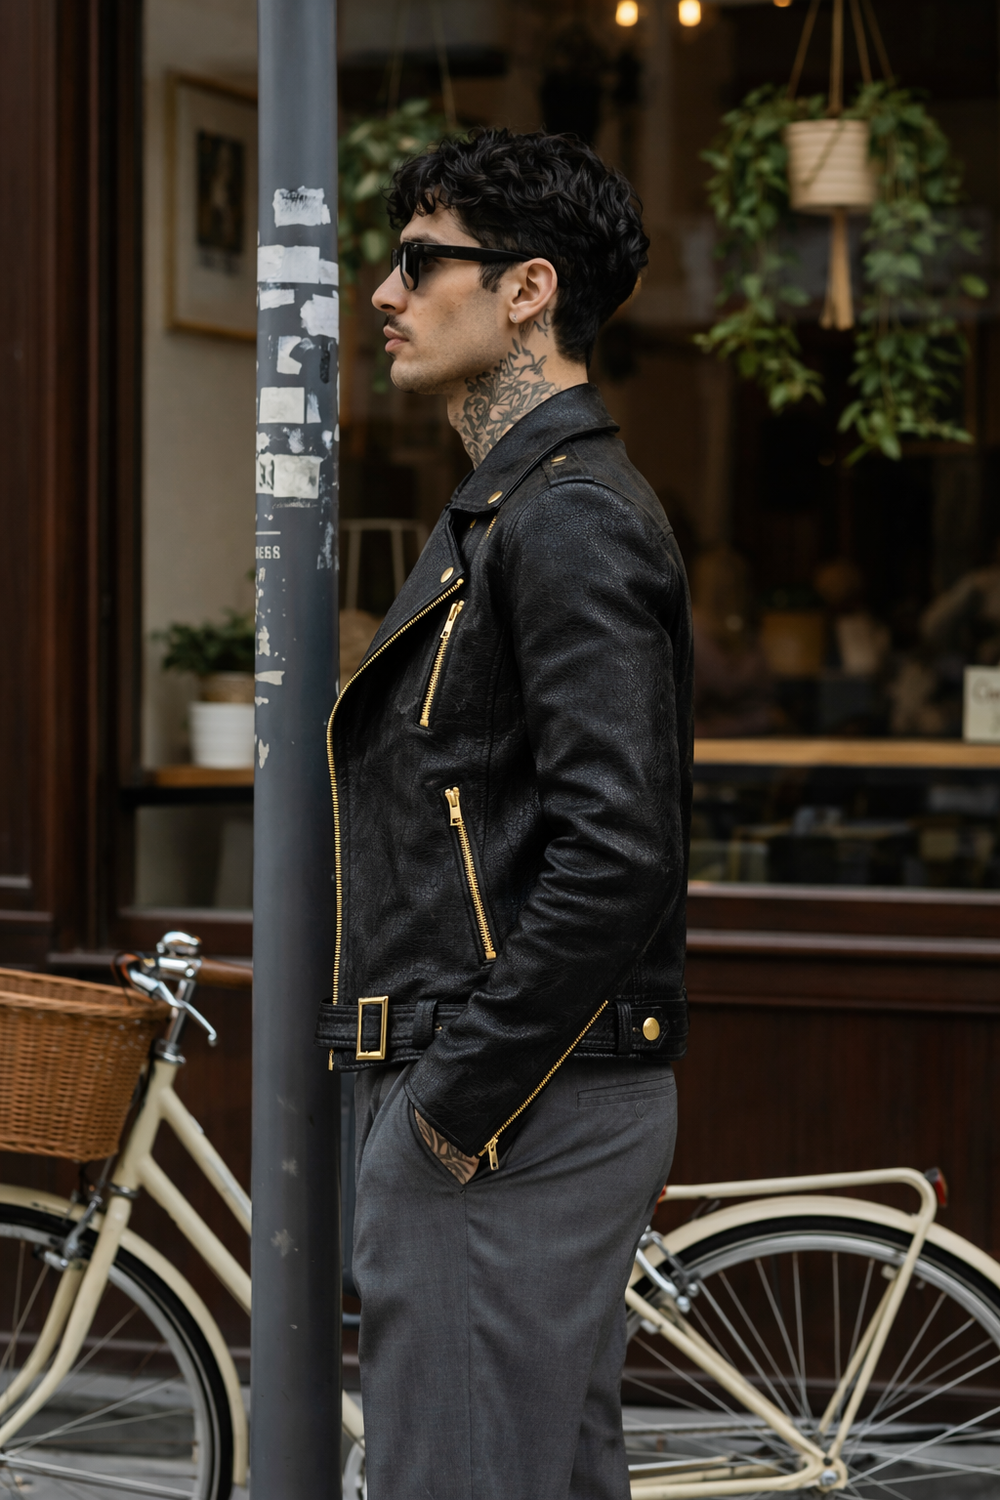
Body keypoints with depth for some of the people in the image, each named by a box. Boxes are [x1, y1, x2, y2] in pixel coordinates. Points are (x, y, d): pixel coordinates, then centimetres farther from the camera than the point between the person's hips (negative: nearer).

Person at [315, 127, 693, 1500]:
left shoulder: (571, 521, -16)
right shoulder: (513, 508, 18)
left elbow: (614, 853, -25)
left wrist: (459, 1097, -20)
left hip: (511, 1117, -11)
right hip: (527, 1098, 11)